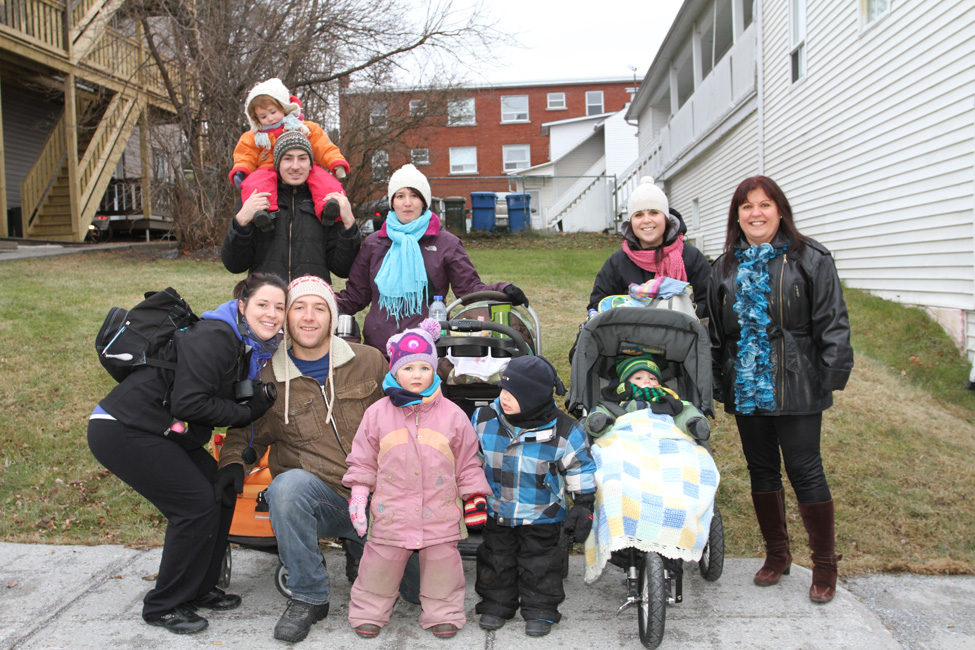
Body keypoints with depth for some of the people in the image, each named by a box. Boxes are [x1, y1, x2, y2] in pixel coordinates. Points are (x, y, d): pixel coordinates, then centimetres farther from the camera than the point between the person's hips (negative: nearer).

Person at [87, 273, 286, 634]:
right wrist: (245, 411, -17)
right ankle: (164, 606, 7)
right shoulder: (214, 337, -23)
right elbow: (188, 403, -27)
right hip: (122, 431, -10)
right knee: (196, 505, -11)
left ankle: (199, 588, 22)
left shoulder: (252, 348, 7)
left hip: (162, 433, 10)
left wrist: (260, 402, -6)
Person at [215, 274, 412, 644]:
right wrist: (232, 462, -7)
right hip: (320, 499, -1)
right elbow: (246, 433, 13)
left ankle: (362, 550, 26)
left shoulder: (368, 361, 2)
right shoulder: (268, 380, 1)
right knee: (288, 484, -36)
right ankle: (308, 597, -14)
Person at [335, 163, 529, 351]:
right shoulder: (373, 243, 13)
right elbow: (355, 296, 17)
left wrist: (502, 290, -14)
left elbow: (470, 288, 3)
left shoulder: (447, 244, 7)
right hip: (377, 345, 2)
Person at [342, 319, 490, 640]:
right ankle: (369, 611, 30)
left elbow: (468, 462, 6)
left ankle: (443, 613, 29)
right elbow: (363, 459, 7)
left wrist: (476, 498, 4)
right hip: (391, 513, 0)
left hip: (440, 513, 0)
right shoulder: (377, 413, 0)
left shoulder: (452, 415, -1)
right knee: (380, 564, 10)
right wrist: (358, 496, 3)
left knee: (442, 563, 9)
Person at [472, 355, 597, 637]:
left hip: (541, 516, -2)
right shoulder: (484, 420, -13)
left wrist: (583, 507, -4)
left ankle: (540, 610, 28)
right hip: (496, 512, 3)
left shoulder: (564, 432, -19)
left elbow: (580, 469, -5)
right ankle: (496, 604, 34)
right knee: (496, 559, 15)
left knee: (538, 564, 9)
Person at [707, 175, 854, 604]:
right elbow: (716, 331, 15)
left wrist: (832, 375, -12)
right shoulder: (725, 267, 12)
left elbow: (832, 323, -4)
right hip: (746, 389, 5)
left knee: (805, 471, -1)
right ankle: (776, 553, 29)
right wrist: (717, 383, 12)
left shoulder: (809, 259, -1)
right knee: (762, 470, 13)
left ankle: (824, 564, 16)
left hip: (795, 388, -4)